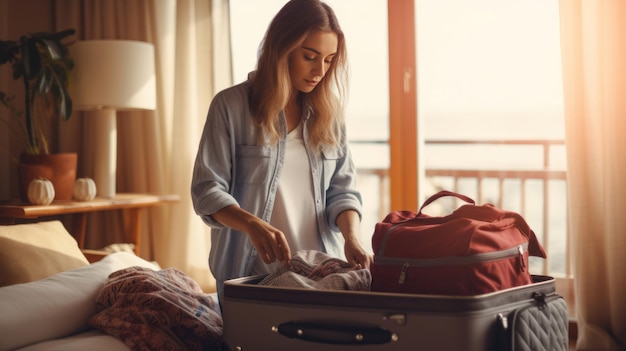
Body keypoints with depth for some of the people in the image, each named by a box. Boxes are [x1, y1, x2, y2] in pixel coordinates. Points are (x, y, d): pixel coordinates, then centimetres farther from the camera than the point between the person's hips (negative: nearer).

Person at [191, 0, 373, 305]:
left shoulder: (327, 112, 8)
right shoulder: (231, 106, -5)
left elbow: (342, 189, 7)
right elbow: (206, 190, -10)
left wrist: (351, 236, -15)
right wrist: (252, 224, -29)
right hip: (249, 274, -4)